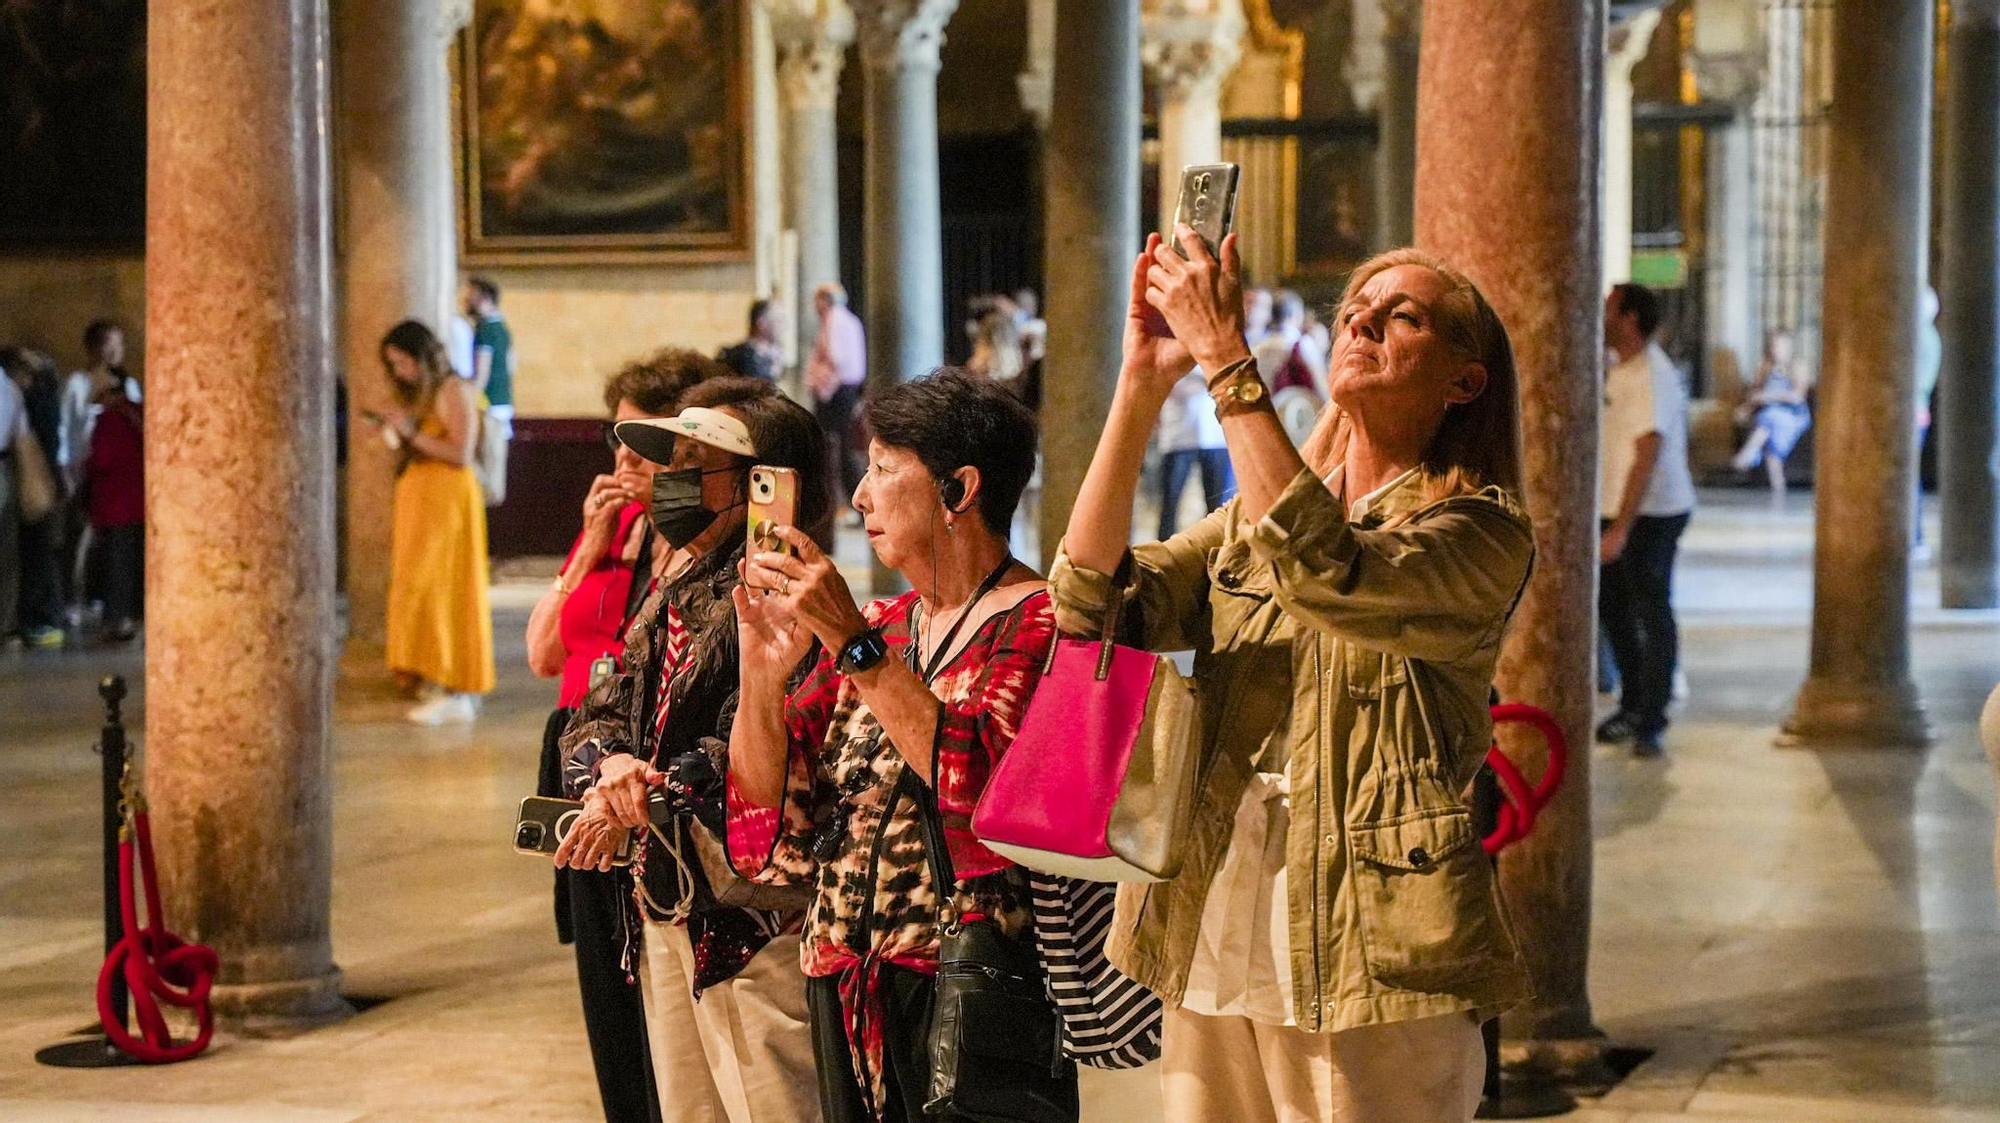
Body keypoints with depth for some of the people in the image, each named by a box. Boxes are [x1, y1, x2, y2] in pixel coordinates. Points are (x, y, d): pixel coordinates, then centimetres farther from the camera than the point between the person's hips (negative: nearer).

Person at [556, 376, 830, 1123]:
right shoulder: (668, 595, 15)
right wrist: (610, 761, -12)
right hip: (665, 908, 9)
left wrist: (648, 793, -28)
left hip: (755, 918, -9)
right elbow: (598, 716, 10)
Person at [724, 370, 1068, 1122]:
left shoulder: (1033, 623, -8)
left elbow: (983, 785, -25)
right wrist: (762, 668, -7)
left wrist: (857, 645, -22)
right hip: (845, 993, 7)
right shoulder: (876, 629, 12)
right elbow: (771, 820, 8)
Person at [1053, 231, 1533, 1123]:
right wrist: (1143, 379, -9)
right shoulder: (1250, 524, 14)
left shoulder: (1481, 532, -3)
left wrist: (1226, 358, -22)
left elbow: (1327, 576, -23)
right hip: (1212, 957, 5)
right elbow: (1090, 598, -2)